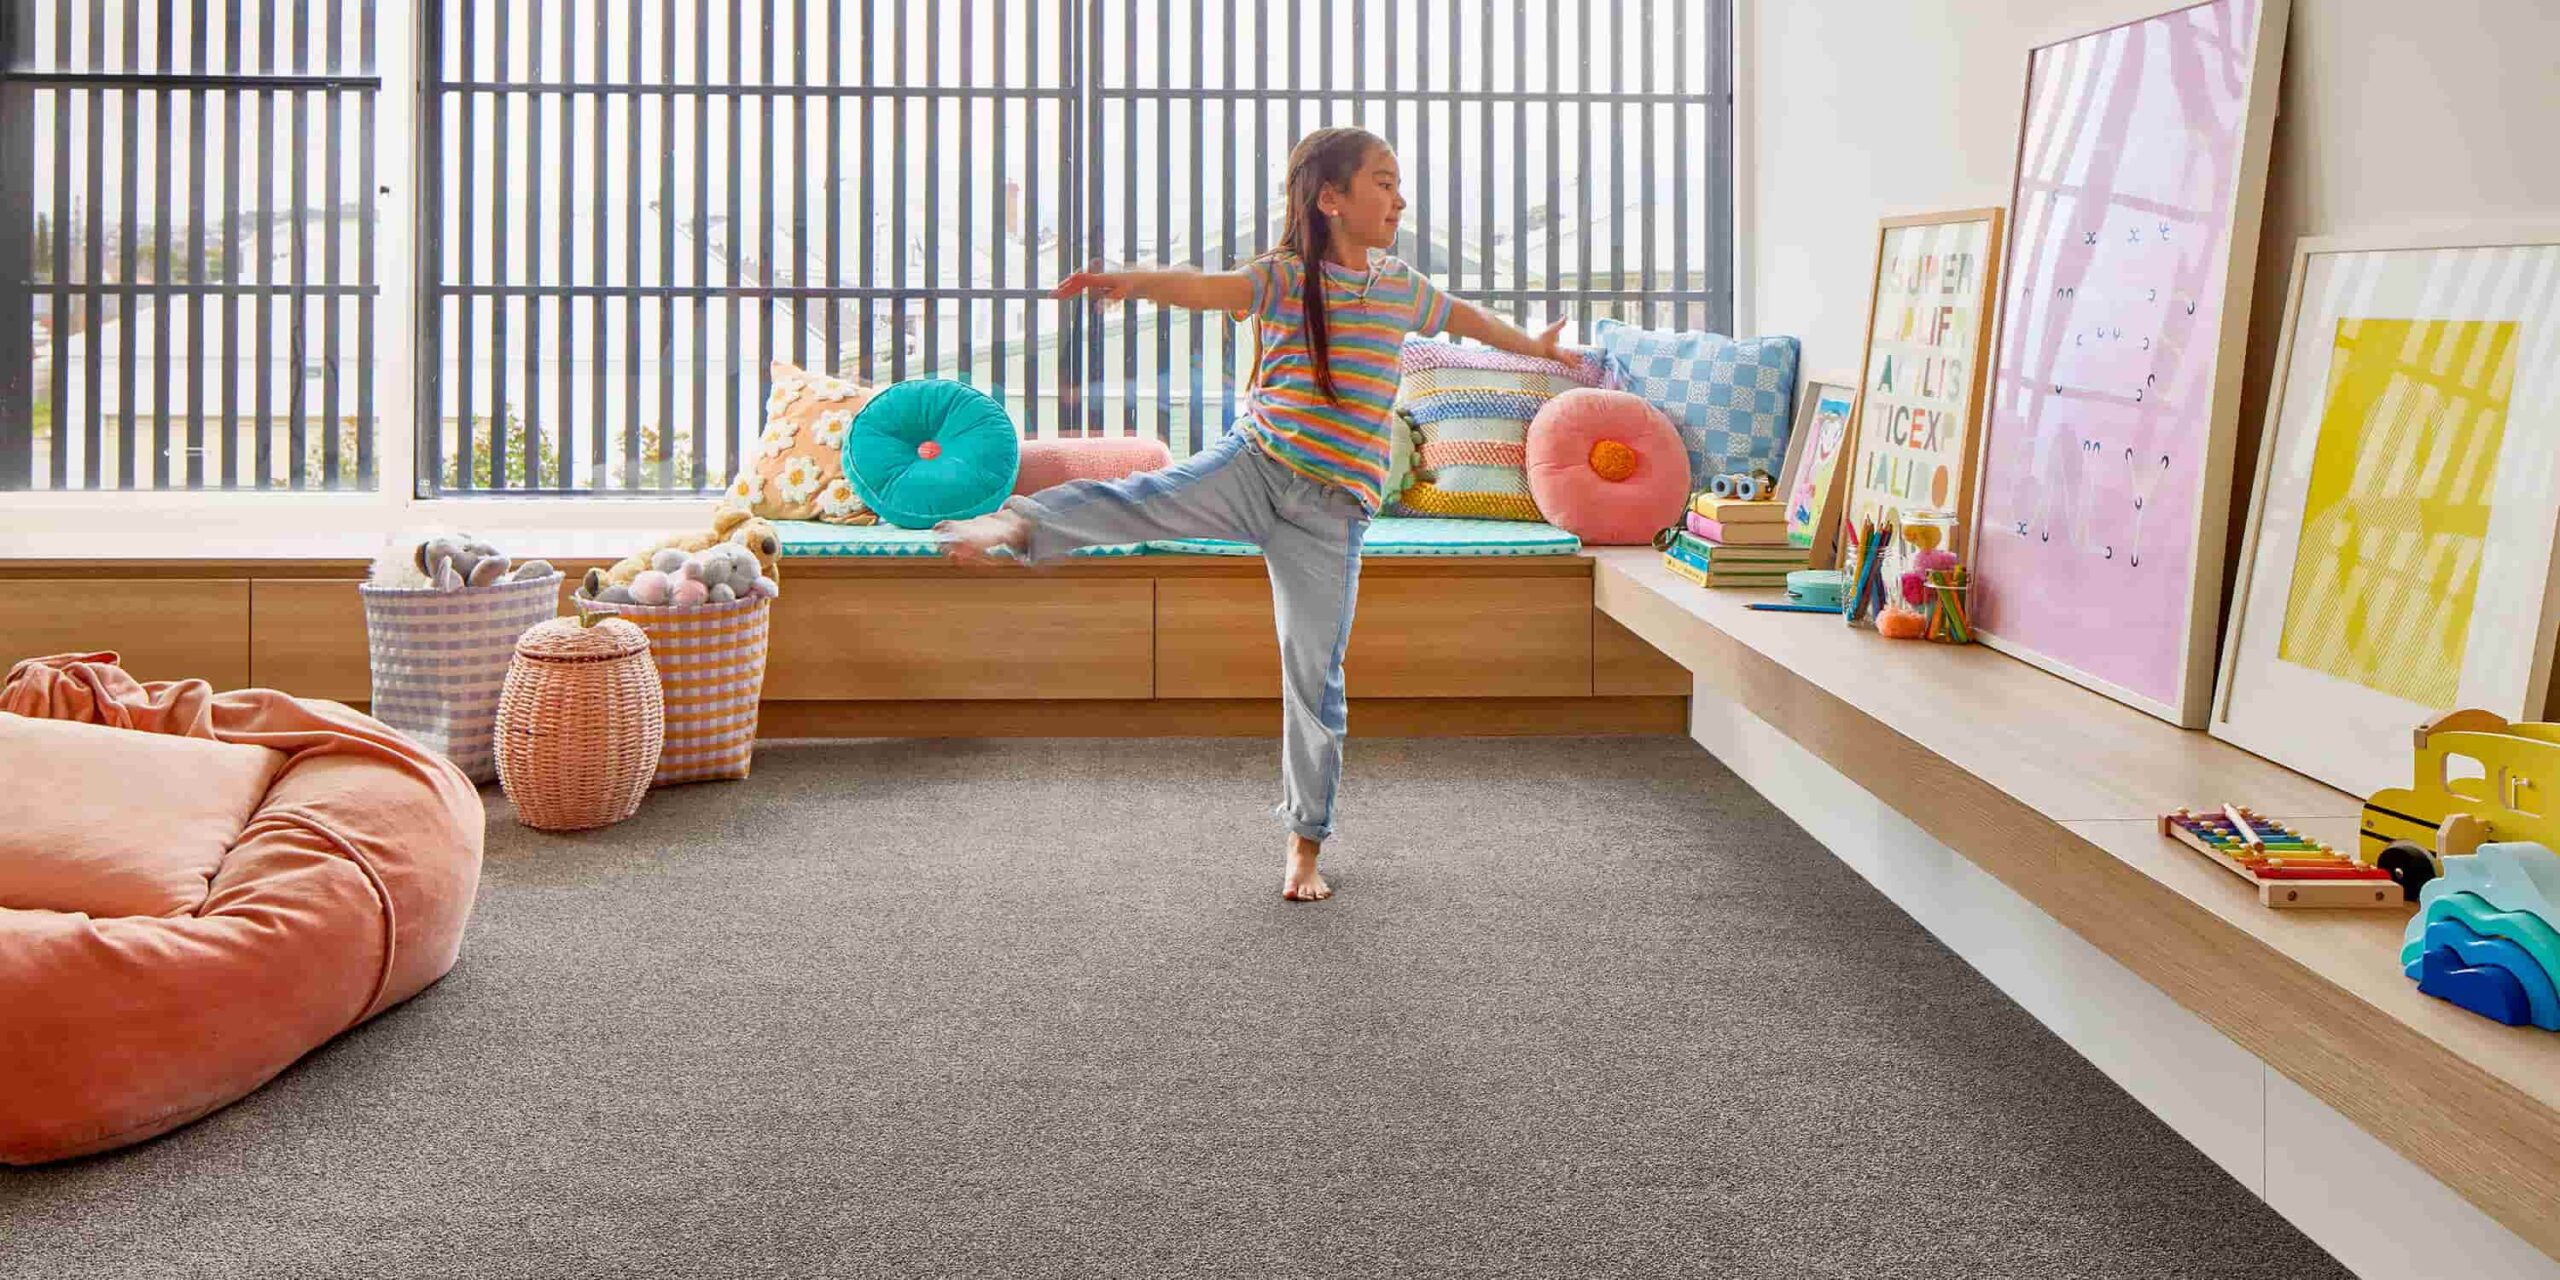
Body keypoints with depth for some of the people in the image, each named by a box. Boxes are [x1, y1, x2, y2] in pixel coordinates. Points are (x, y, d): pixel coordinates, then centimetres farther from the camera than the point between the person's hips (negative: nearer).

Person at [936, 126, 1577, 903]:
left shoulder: (1400, 289, 13)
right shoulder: (1285, 278, -2)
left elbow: (1463, 318, 33)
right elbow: (1210, 288, -21)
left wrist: (1535, 347, 49)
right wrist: (1130, 281, -42)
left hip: (1331, 510, 2)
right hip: (1254, 465, -2)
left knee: (1315, 676, 2)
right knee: (1138, 499, -32)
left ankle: (1306, 845, 13)